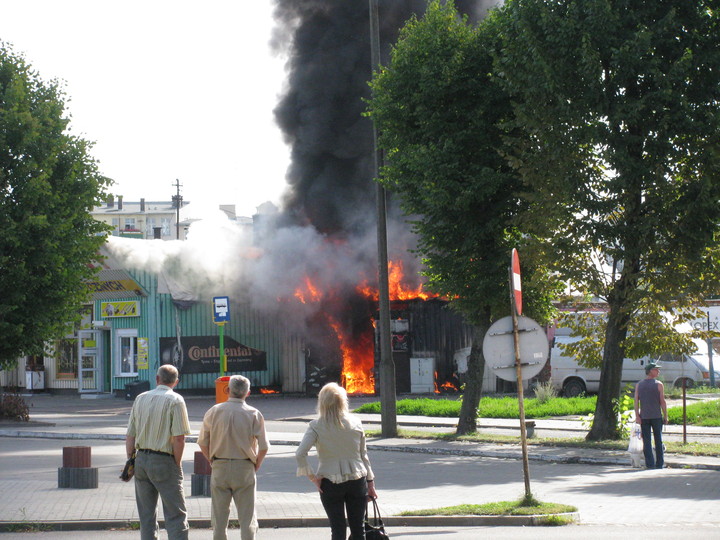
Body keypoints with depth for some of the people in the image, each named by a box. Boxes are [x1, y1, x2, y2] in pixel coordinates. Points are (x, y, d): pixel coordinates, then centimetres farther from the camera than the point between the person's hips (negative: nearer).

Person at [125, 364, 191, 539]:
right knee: (176, 515, -2)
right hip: (164, 461, -5)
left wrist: (130, 460, 14)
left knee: (146, 516, 12)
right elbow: (179, 438, -14)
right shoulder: (175, 400, -7)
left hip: (141, 459, 5)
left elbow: (130, 436, 9)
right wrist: (177, 464, -4)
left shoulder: (140, 399, 10)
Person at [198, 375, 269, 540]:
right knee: (247, 517, 3)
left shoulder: (214, 412, 1)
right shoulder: (253, 414, -3)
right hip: (245, 469, -1)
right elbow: (264, 447, -6)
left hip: (219, 468, 1)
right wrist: (256, 466, 8)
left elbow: (202, 443, 4)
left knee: (219, 517, 8)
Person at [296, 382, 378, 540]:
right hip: (357, 480, 2)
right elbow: (363, 455, 6)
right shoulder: (355, 423, 0)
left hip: (330, 482, -2)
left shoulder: (317, 426, -8)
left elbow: (300, 454, -18)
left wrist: (312, 477, -8)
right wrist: (370, 482, 13)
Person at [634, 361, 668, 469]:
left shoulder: (638, 385, 6)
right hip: (657, 416, -2)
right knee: (658, 440, 7)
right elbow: (662, 401, -6)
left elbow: (636, 401, -1)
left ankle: (650, 463, -3)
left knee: (646, 441, 2)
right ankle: (660, 463, 10)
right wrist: (665, 416, 0)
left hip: (644, 417, 2)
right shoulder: (659, 385, -4)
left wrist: (637, 416, -3)